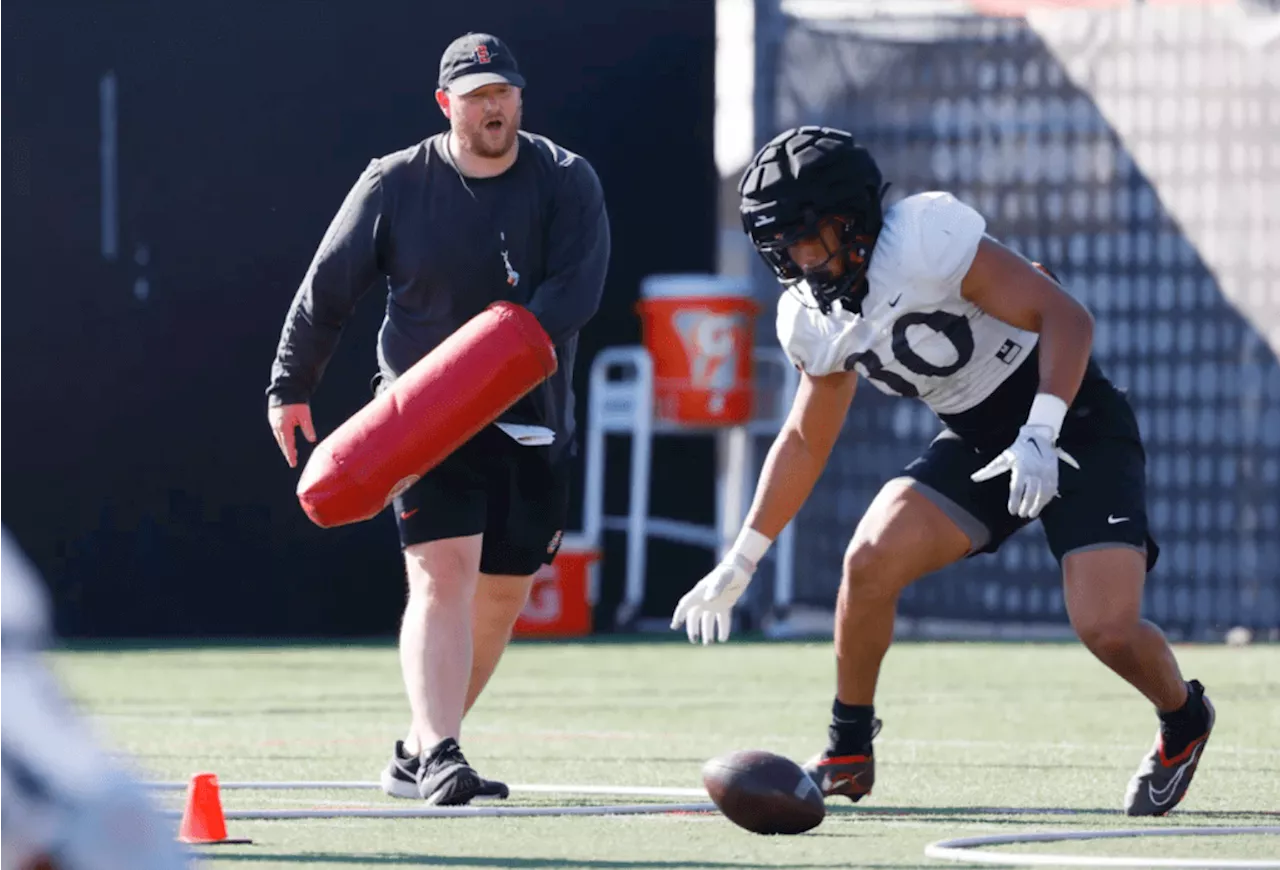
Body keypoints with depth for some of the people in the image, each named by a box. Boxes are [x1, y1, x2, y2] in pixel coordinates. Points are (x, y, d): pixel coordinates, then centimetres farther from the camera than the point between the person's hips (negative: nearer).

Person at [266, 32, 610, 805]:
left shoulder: (566, 183, -2)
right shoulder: (395, 185, -3)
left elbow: (578, 290, -15)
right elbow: (328, 288, 5)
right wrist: (291, 387, 6)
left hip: (533, 423, 3)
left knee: (502, 596, 7)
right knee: (442, 574, -19)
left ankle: (419, 753, 23)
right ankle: (439, 757, -28)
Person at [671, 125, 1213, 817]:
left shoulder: (925, 237, -25)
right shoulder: (812, 319, 0)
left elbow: (1064, 316, -25)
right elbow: (805, 442, 15)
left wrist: (1039, 435, -35)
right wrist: (739, 565, 13)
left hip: (1074, 423, -6)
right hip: (979, 442, 6)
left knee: (1107, 628, -19)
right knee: (871, 561, -15)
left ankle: (1183, 718, 16)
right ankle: (847, 756, 3)